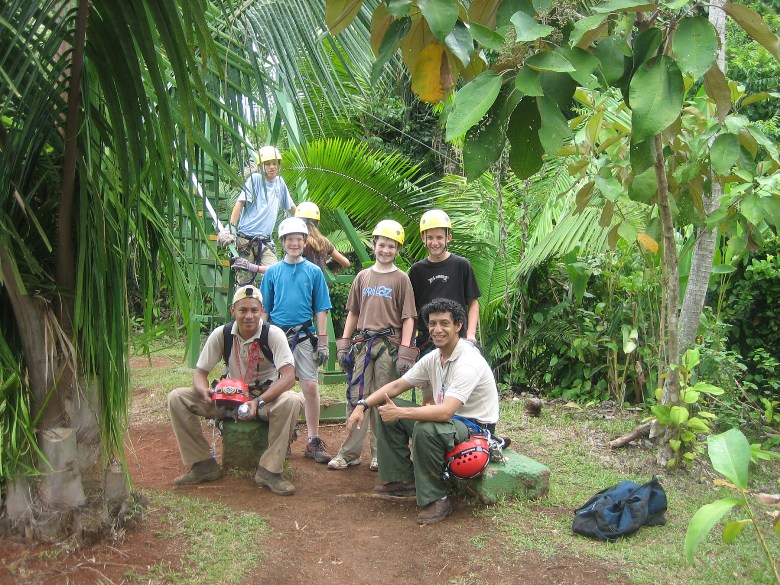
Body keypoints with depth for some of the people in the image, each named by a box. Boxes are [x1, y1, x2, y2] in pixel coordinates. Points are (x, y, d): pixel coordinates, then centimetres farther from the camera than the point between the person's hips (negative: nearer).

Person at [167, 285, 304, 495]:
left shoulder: (273, 334, -18)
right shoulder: (221, 334, -9)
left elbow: (288, 376, -27)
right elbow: (200, 372, -4)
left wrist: (259, 402, -39)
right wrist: (205, 392, -28)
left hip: (267, 397, -3)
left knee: (292, 401, -37)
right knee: (177, 398, -14)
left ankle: (269, 470, -23)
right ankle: (204, 465, -5)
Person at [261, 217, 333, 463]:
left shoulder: (314, 272, 5)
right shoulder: (272, 272, 8)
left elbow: (321, 309, 4)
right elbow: (264, 309, 11)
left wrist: (323, 341, -1)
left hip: (304, 336, -1)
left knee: (310, 386, -8)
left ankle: (314, 441, 2)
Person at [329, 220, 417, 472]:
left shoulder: (401, 279, 0)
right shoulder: (363, 277, 12)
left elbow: (408, 317, -4)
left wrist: (405, 351, -11)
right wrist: (344, 344, 10)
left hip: (389, 344, -3)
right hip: (363, 343, 4)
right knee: (356, 397, 4)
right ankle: (349, 452, 10)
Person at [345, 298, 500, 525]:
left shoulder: (468, 363, -26)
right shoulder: (433, 358, 1)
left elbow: (445, 412, -37)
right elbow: (396, 386, 6)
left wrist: (399, 412, -33)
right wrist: (363, 405, -7)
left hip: (477, 427, -9)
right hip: (449, 417, 9)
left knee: (425, 429, -37)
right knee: (387, 410, 3)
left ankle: (436, 500, -18)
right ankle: (403, 479, 10)